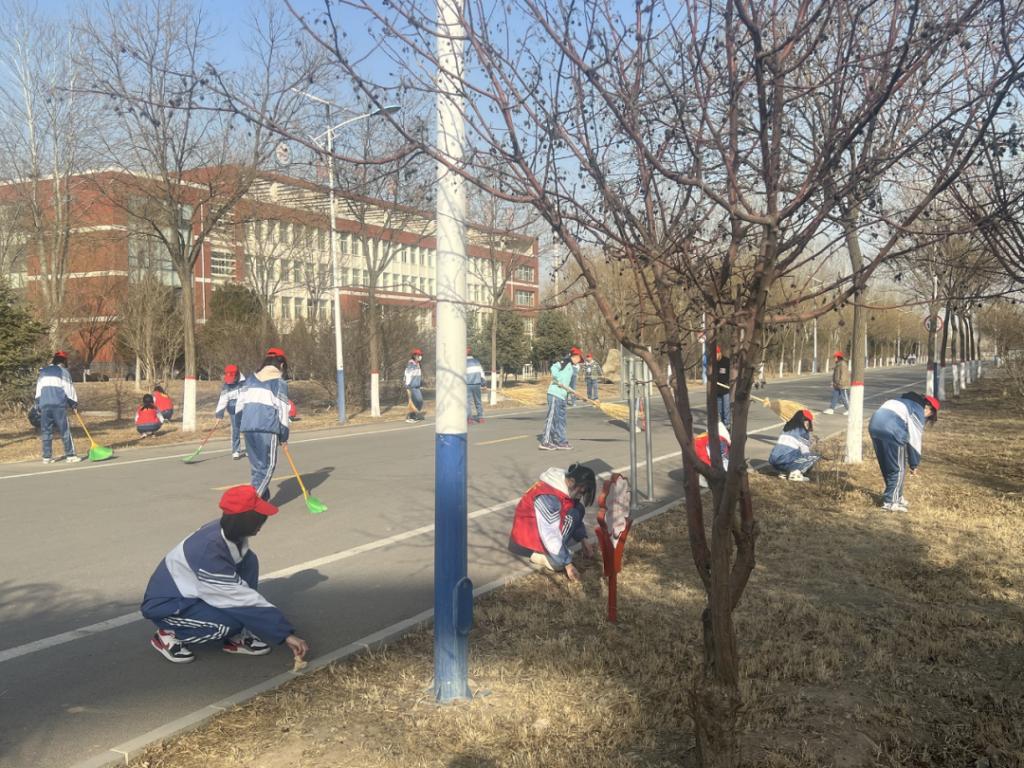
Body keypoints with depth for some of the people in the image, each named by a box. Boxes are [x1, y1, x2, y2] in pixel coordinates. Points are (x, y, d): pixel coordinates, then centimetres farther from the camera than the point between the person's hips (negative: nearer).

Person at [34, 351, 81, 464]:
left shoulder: (43, 372, 17)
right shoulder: (63, 371, 3)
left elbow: (38, 390, 17)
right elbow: (69, 389, 1)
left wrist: (38, 406, 20)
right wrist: (74, 405, 8)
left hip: (44, 405, 5)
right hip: (59, 404, -4)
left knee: (46, 431, 8)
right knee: (65, 431, -1)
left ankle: (47, 457, 8)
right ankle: (70, 455, -3)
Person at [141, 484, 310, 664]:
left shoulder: (227, 532, -12)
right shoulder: (208, 551, -35)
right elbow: (242, 601, -32)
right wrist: (285, 633, -29)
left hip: (191, 591, 8)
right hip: (167, 605, -8)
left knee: (248, 561, -11)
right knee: (232, 619, -28)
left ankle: (235, 636, -4)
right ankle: (168, 634, -4)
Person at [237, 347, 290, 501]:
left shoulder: (251, 379, 16)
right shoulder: (280, 382, -1)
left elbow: (239, 403, 14)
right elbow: (282, 410, -4)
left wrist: (240, 426, 24)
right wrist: (284, 436, 4)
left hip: (247, 427, 6)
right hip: (267, 429, -6)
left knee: (256, 464, 14)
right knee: (268, 465, -2)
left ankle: (263, 498, 18)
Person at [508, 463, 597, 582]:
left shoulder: (565, 486, -5)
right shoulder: (548, 497, -33)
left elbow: (576, 517, 9)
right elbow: (550, 535, -32)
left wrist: (583, 539, -3)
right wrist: (567, 564, -27)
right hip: (527, 534, -9)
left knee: (579, 509, -6)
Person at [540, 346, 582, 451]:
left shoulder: (570, 366, 23)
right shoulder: (566, 361, -7)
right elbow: (554, 367, -20)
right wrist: (558, 380, -21)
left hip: (561, 396, 10)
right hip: (555, 394, -10)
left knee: (560, 419, 12)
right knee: (552, 417, -8)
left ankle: (561, 442, 18)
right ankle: (545, 442, -5)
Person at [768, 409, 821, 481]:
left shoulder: (787, 429, 22)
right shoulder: (803, 432, 2)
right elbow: (805, 452, 3)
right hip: (787, 462, -7)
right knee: (815, 457, 4)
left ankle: (783, 472, 12)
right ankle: (795, 473, -6)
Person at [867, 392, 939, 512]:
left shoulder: (905, 401, 30)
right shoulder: (919, 412, 6)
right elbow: (914, 441, 4)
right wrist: (914, 465, 13)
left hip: (874, 425, 8)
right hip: (891, 431, -8)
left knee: (886, 467, 20)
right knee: (898, 469, 7)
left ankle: (897, 497, 33)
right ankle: (890, 502, 9)